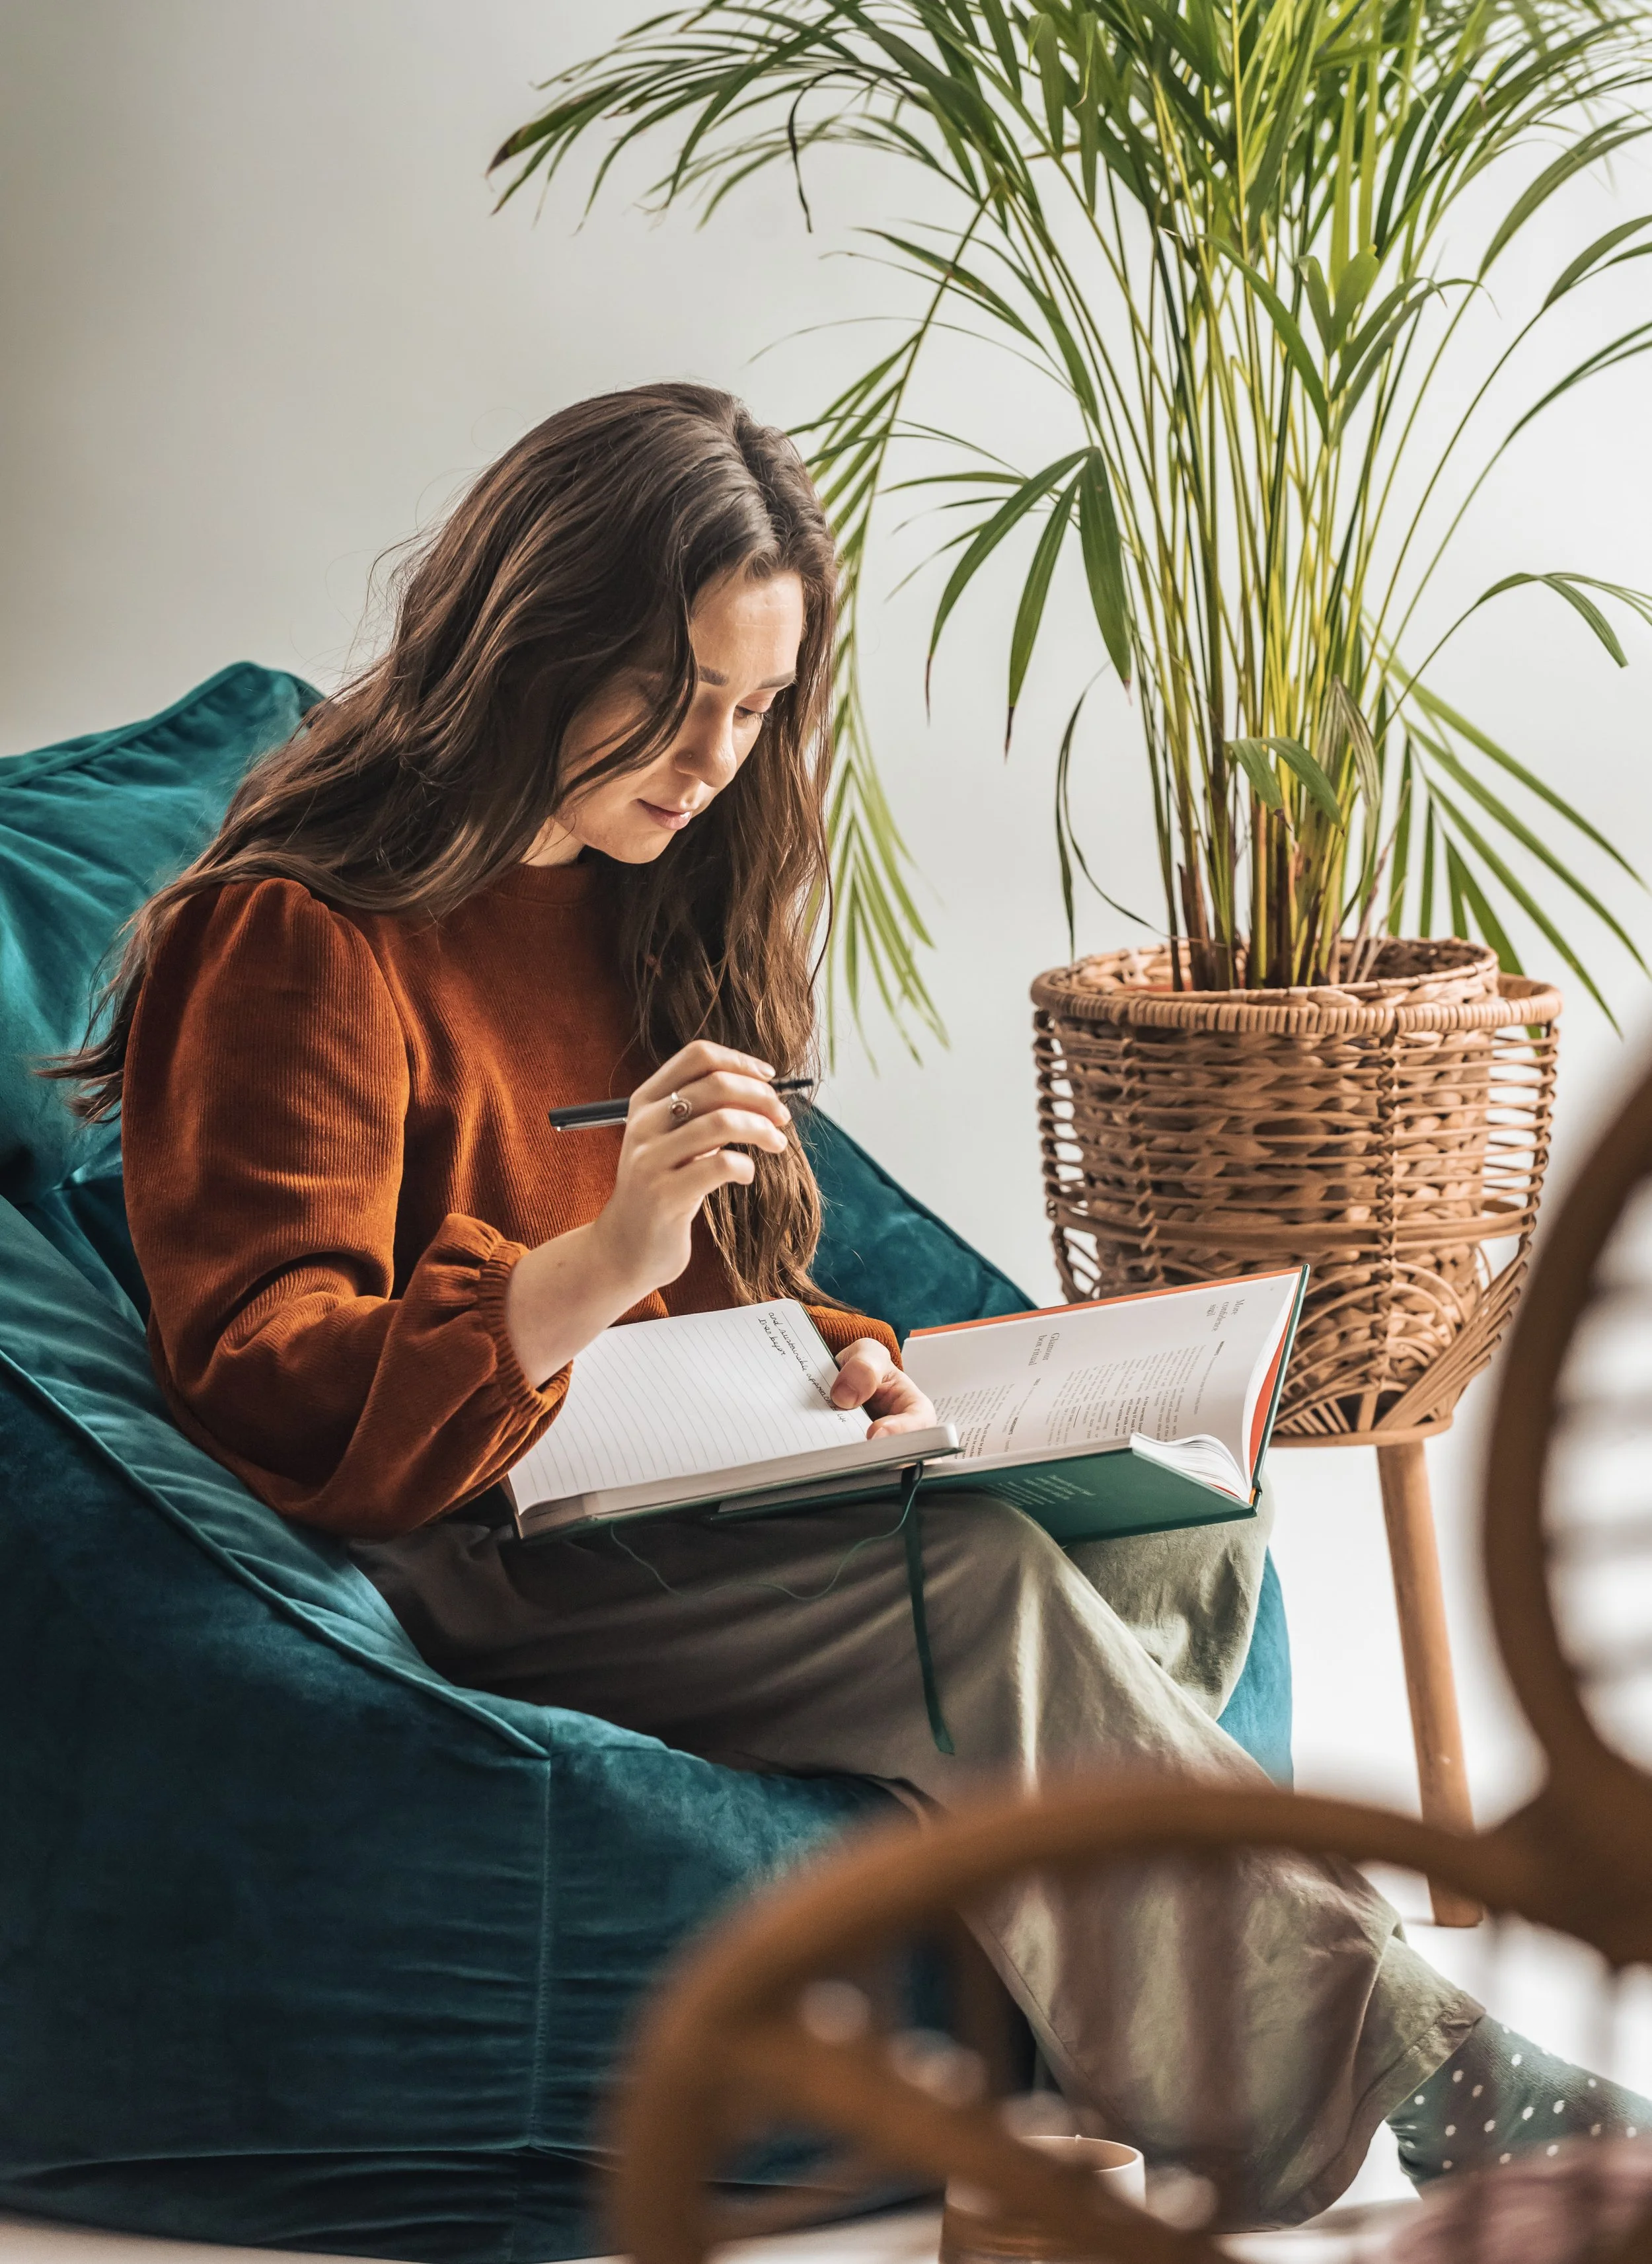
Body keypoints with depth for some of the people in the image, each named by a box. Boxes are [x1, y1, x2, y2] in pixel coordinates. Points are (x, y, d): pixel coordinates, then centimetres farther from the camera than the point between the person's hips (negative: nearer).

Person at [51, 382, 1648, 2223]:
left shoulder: (643, 898, 16)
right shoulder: (295, 939, -12)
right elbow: (268, 1396, -19)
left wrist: (834, 1376, 0)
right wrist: (601, 1265, -33)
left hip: (668, 1502, 8)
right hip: (442, 1566, -8)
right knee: (974, 1583, -30)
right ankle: (1384, 2068, -24)